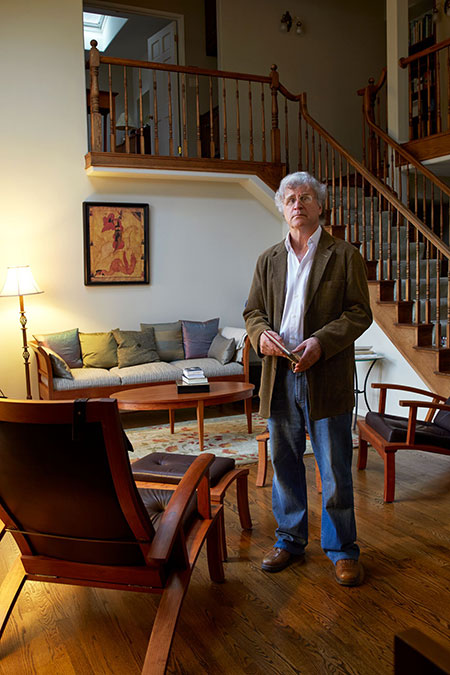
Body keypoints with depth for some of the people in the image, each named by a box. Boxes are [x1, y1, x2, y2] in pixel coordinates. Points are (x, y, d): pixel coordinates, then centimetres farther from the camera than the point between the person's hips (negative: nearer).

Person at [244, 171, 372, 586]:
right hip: (279, 377, 4)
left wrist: (321, 341, -19)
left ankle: (342, 549, 21)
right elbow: (253, 310, 15)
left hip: (326, 378, -3)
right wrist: (261, 334, -8)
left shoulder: (345, 255, 2)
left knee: (335, 470, 4)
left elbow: (359, 313, -3)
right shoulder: (269, 260, 14)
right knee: (284, 464, 13)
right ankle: (290, 540, 30)